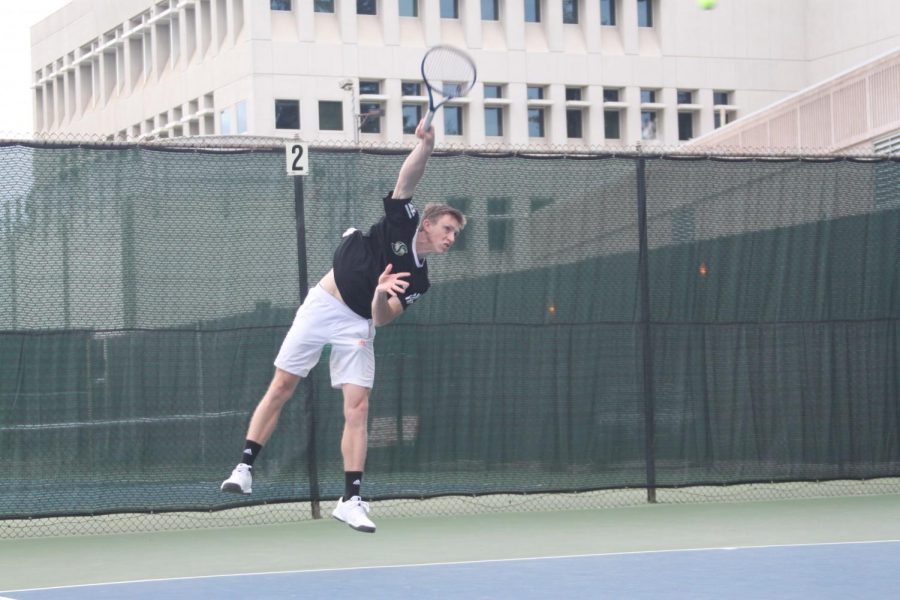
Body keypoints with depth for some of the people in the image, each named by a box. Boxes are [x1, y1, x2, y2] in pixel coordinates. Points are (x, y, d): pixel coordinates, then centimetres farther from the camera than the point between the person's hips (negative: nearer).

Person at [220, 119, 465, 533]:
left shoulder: (418, 281, 2)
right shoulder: (402, 222, -4)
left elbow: (381, 318, -10)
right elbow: (408, 177, -16)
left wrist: (380, 297, -31)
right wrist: (427, 144, -33)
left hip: (357, 326, 3)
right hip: (322, 306, -2)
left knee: (357, 408, -8)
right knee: (281, 387, -2)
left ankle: (351, 499, -6)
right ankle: (244, 467, 3)